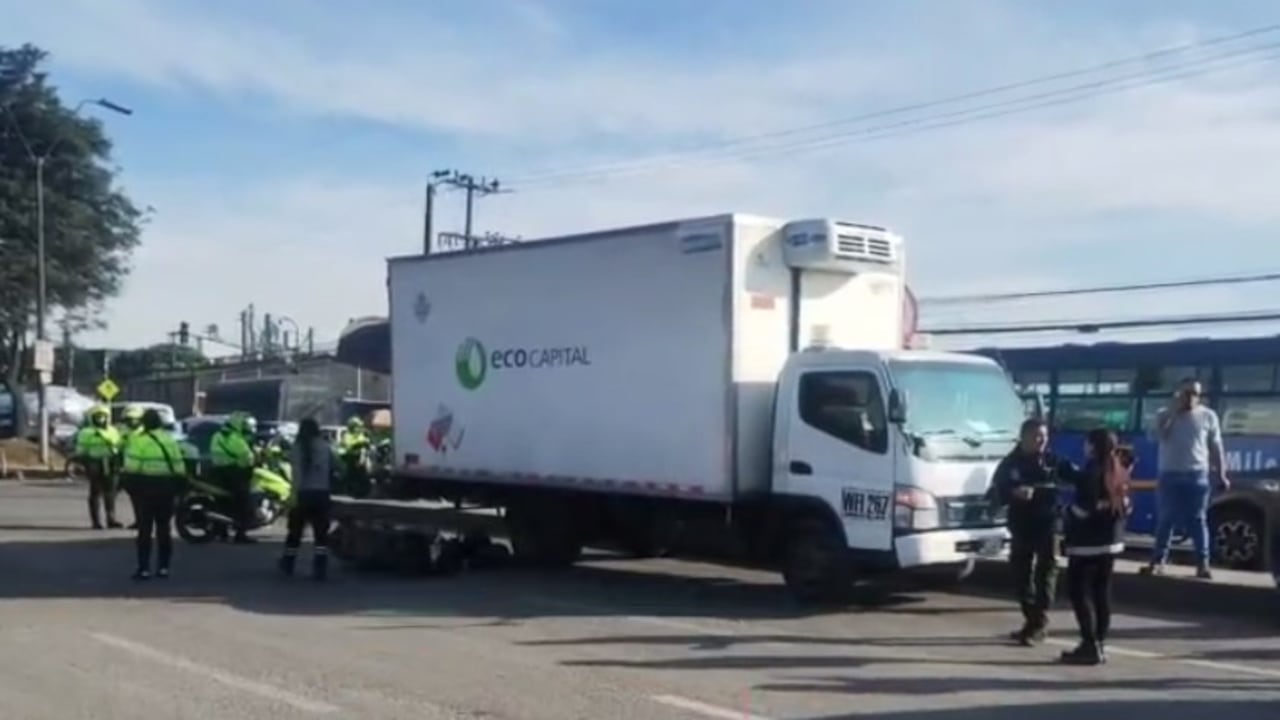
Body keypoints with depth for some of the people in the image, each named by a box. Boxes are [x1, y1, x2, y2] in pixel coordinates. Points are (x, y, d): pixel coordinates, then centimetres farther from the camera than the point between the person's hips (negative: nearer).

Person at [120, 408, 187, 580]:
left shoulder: (138, 439, -6)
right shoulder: (170, 440, 10)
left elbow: (132, 468, -15)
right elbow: (179, 468, 7)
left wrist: (129, 485, -5)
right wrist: (177, 487, 14)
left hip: (145, 487, -4)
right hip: (166, 487, 4)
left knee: (145, 528, -1)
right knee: (164, 528, 10)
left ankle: (144, 568, -4)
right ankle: (163, 567, 11)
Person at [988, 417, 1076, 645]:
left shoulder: (1053, 461, 0)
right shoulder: (1010, 463, 3)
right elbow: (996, 495, -2)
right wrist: (1013, 493, -22)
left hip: (1047, 525, -2)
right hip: (1020, 528, 3)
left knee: (1045, 572, -6)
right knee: (1021, 576, 8)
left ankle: (1038, 624, -4)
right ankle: (1032, 621, 23)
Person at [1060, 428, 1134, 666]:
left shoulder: (1092, 472, -15)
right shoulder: (1117, 472, 11)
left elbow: (1084, 508, -19)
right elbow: (1126, 507, 13)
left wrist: (1068, 509, -1)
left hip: (1087, 542, -9)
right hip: (1111, 540, 9)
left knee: (1079, 592, -3)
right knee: (1102, 592, 11)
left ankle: (1090, 646, -7)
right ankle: (1099, 644, 14)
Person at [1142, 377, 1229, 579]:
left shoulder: (1208, 416, 4)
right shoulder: (1165, 415, 5)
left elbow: (1216, 447, 6)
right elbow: (1159, 436, -14)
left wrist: (1221, 475, 2)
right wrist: (1174, 410, -16)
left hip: (1197, 475, -1)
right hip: (1169, 475, 1)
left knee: (1198, 520, 0)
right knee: (1165, 519, 3)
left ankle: (1203, 563, 4)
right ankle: (1158, 561, 9)